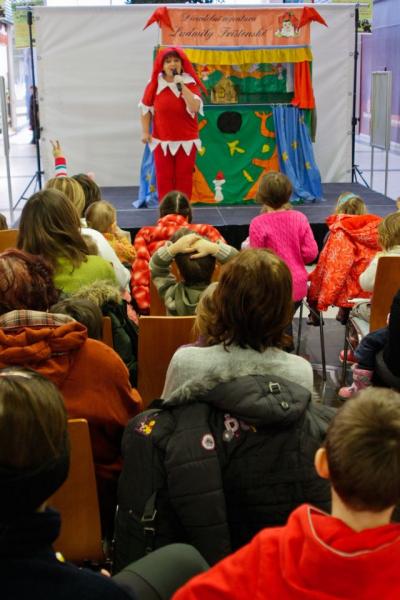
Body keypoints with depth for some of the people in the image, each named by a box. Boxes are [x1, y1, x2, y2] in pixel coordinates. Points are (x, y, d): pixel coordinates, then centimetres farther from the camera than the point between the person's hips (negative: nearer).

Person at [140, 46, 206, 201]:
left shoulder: (190, 83, -6)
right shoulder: (154, 84, -2)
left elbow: (194, 108, -22)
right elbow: (145, 108, 5)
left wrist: (182, 86, -24)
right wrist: (145, 132, -1)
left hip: (186, 140, -1)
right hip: (162, 141, 1)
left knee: (184, 178, 7)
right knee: (164, 178, 5)